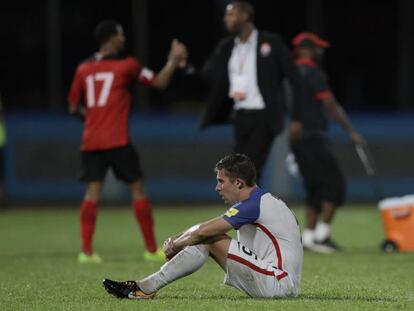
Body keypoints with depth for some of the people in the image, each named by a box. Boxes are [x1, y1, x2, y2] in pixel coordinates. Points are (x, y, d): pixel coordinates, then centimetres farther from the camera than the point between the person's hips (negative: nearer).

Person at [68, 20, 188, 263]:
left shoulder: (83, 69, 9)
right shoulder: (126, 65, -2)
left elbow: (74, 108, 14)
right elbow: (160, 82, 2)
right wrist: (174, 60, 14)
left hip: (90, 142, 4)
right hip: (117, 141, -4)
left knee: (93, 191, 2)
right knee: (138, 188, 5)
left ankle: (86, 250, -8)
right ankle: (152, 249, 7)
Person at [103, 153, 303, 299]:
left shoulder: (255, 204, -15)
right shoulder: (258, 201, 17)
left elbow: (203, 231, -15)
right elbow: (204, 230, 17)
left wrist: (175, 244, 1)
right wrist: (176, 240, 1)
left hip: (279, 284, -10)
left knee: (211, 240, -13)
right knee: (205, 241, 4)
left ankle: (146, 288, -9)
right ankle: (146, 286, -2)